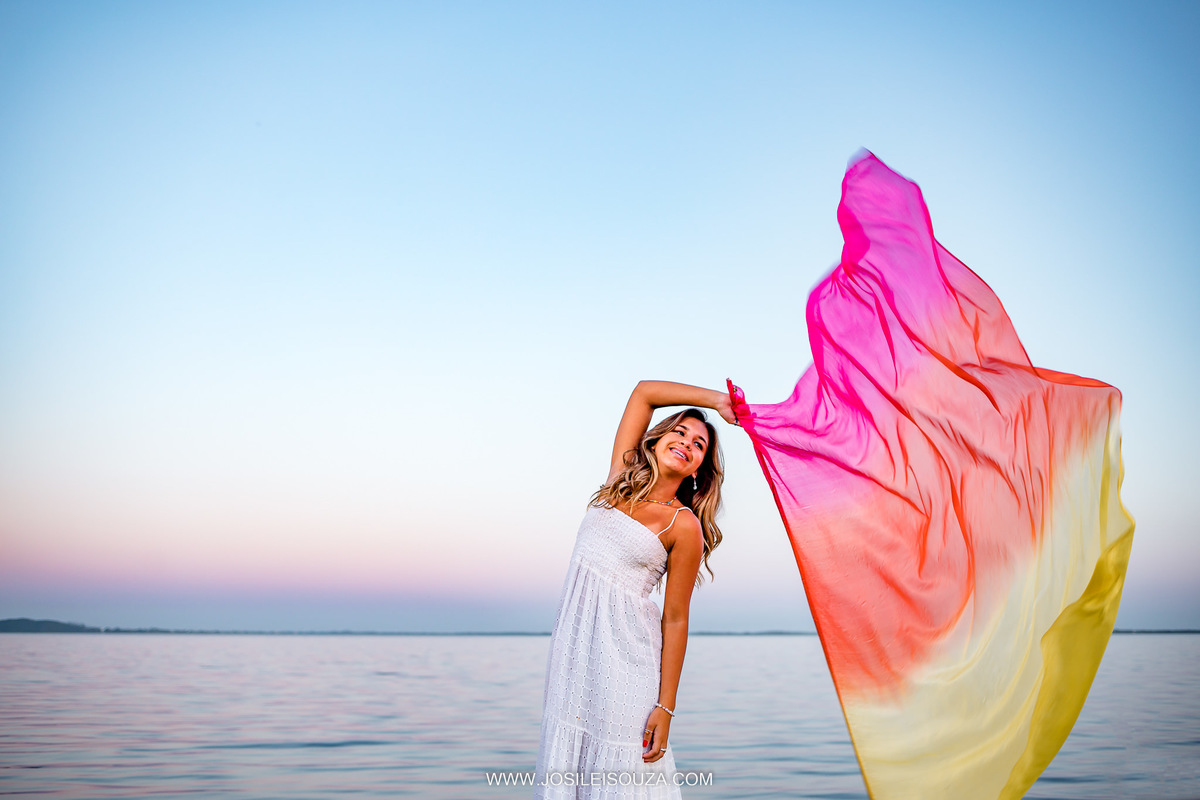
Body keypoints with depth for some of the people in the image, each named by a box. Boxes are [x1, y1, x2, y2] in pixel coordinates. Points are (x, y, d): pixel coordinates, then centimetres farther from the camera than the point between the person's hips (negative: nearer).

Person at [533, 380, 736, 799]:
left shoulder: (684, 526, -5)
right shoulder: (623, 478, 8)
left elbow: (675, 620, -7)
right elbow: (645, 391, 8)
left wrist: (665, 706, -11)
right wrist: (716, 399, 8)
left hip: (624, 643, -5)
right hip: (574, 640, 5)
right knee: (566, 765, 6)